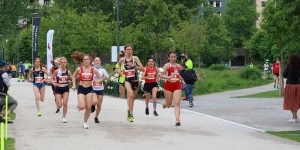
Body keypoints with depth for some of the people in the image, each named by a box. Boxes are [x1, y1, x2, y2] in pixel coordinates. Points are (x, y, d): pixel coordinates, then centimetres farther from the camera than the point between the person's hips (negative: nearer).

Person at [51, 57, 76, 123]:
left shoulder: (68, 72, -2)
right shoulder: (57, 71, -8)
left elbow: (73, 78, 12)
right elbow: (52, 78, 0)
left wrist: (74, 85, 0)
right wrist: (54, 83, -19)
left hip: (66, 88, 1)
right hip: (58, 89, -1)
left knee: (65, 103, -8)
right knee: (59, 106, -3)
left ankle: (64, 117, 10)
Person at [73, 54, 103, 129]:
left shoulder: (93, 70, -2)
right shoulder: (79, 69, -5)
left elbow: (101, 79, 6)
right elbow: (74, 77, 12)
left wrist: (97, 81, -14)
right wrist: (74, 85, 2)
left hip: (89, 89, 2)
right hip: (81, 89, -2)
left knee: (88, 107, 2)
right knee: (82, 107, -16)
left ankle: (85, 122, 20)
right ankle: (79, 106, 23)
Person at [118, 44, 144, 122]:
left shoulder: (135, 58, -6)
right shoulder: (122, 59, 1)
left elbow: (142, 69, -11)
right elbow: (119, 63, 27)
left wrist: (134, 66, -23)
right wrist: (120, 70, 11)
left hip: (135, 80, 1)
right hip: (127, 80, -1)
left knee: (132, 97, 16)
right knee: (130, 94, -27)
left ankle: (129, 111, 42)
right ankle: (131, 114, -24)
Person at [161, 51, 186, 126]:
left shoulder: (178, 66, 11)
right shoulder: (167, 65, -5)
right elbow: (161, 75, -11)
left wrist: (182, 80, 16)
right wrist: (168, 77, -27)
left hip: (177, 86, 3)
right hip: (168, 85, -3)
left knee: (177, 104, -10)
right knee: (169, 105, 10)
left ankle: (177, 120, -14)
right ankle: (165, 103, 48)